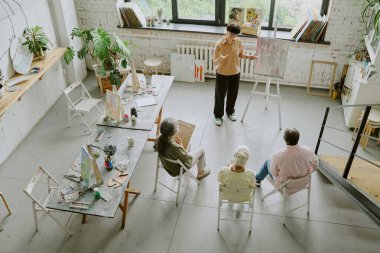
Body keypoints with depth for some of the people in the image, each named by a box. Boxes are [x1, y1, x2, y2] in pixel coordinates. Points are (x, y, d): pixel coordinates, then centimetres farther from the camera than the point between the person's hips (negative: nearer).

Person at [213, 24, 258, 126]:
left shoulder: (238, 41, -7)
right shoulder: (219, 43, -20)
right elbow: (214, 61, -18)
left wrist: (248, 56, -9)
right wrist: (221, 59, -39)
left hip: (235, 73, 4)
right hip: (222, 74, -4)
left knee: (233, 95, 18)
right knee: (220, 95, 8)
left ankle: (230, 112, 42)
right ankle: (218, 115, 28)